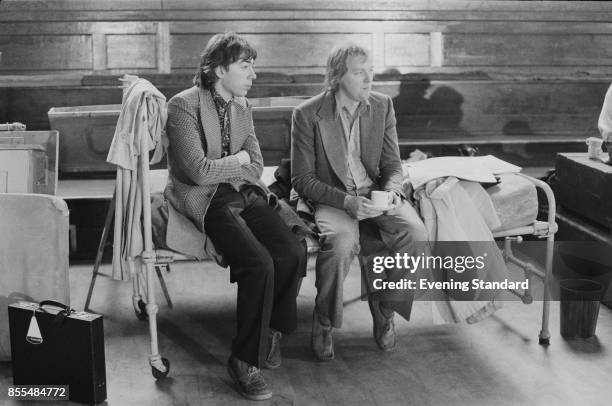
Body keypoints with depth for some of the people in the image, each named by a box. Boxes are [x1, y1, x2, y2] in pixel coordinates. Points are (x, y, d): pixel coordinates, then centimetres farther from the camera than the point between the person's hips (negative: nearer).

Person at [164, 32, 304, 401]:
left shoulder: (242, 108, 13)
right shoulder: (184, 106, -9)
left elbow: (256, 166, 10)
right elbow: (199, 171, -17)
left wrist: (218, 168, -6)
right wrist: (236, 160, -2)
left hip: (244, 193, 6)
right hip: (204, 200, -6)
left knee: (292, 253, -19)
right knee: (259, 263, -28)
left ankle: (273, 329, 7)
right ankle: (246, 360, -13)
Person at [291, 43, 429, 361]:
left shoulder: (382, 106, 2)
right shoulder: (308, 114, -10)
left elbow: (392, 164, 7)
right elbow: (302, 180, -10)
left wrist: (391, 191, -16)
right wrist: (346, 201, -24)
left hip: (374, 192, 4)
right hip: (330, 197, -3)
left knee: (415, 232, -25)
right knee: (342, 240, -36)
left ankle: (384, 309, -2)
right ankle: (323, 325, -13)